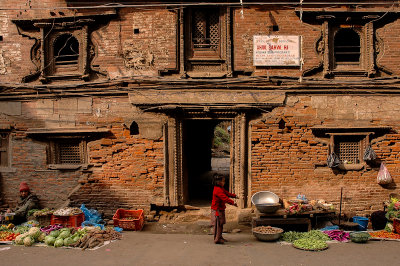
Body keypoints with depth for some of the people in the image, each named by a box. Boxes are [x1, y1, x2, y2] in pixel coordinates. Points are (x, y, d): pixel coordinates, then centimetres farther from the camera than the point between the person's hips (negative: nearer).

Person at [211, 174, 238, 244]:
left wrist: (234, 196, 10)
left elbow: (227, 193, 20)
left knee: (221, 224, 16)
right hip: (217, 210, -10)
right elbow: (225, 198, -29)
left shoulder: (221, 189, 12)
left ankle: (220, 237, 27)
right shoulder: (218, 190, -23)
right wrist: (233, 203, -31)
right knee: (218, 224, -6)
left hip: (221, 209, 10)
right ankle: (217, 239, -1)